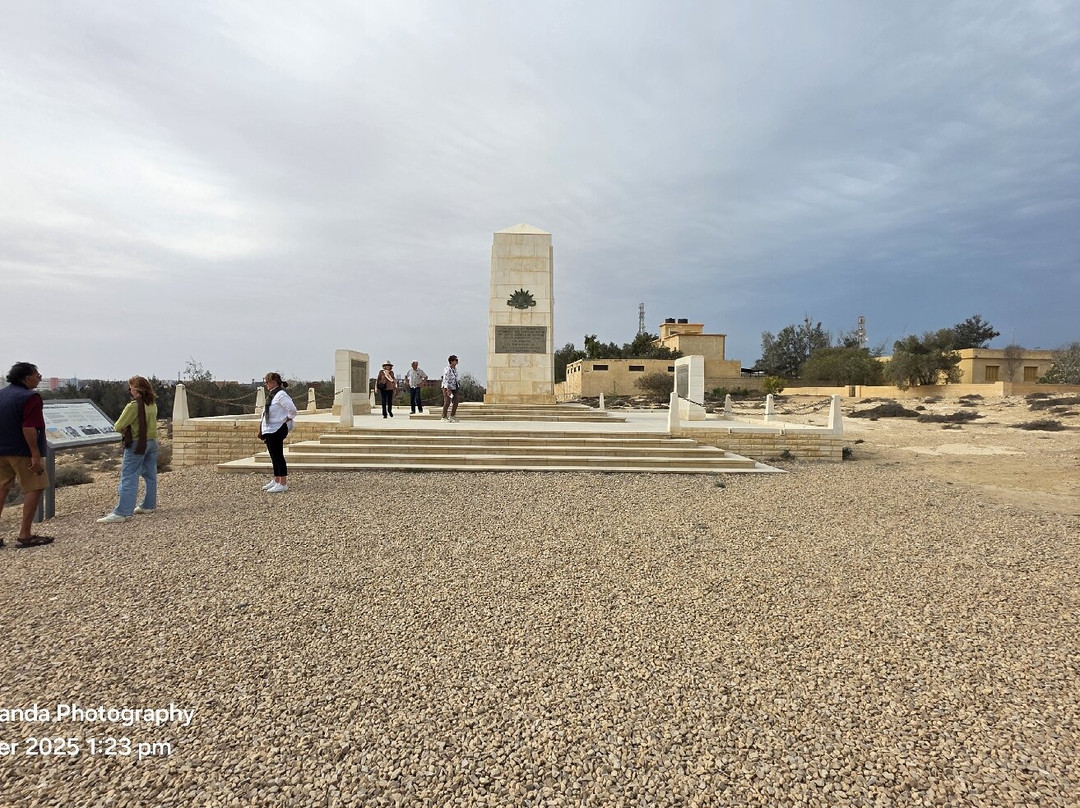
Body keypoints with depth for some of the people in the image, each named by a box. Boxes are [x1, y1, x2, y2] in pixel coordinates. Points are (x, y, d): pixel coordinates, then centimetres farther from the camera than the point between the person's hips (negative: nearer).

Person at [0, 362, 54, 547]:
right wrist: (36, 455, -22)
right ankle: (24, 535, 1)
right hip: (22, 452, -8)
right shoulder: (30, 398, -15)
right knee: (34, 489, 1)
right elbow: (29, 429, -23)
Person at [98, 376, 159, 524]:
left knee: (129, 478, -6)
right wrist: (129, 428, 7)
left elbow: (118, 426, -14)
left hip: (137, 444, -7)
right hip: (152, 442, 7)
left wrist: (123, 430, 7)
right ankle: (149, 505, 22)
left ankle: (124, 512, -9)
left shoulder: (133, 405, -16)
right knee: (150, 475, 13)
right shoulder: (153, 404, 6)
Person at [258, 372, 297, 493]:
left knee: (278, 456, -6)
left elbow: (292, 409, -23)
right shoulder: (271, 395, 15)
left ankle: (283, 484, -1)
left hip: (277, 430, -10)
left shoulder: (281, 395, -15)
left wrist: (287, 420, -11)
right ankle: (276, 480, 28)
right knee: (274, 456, 17)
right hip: (269, 430, 10)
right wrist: (261, 429, 18)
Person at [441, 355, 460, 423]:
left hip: (454, 387, 8)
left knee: (456, 402, 4)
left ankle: (452, 416, 17)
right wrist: (448, 389, -30)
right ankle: (444, 417, 2)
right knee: (447, 402, -9)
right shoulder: (447, 370, -18)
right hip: (447, 388, -8)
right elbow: (445, 380, -24)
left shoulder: (455, 368, 7)